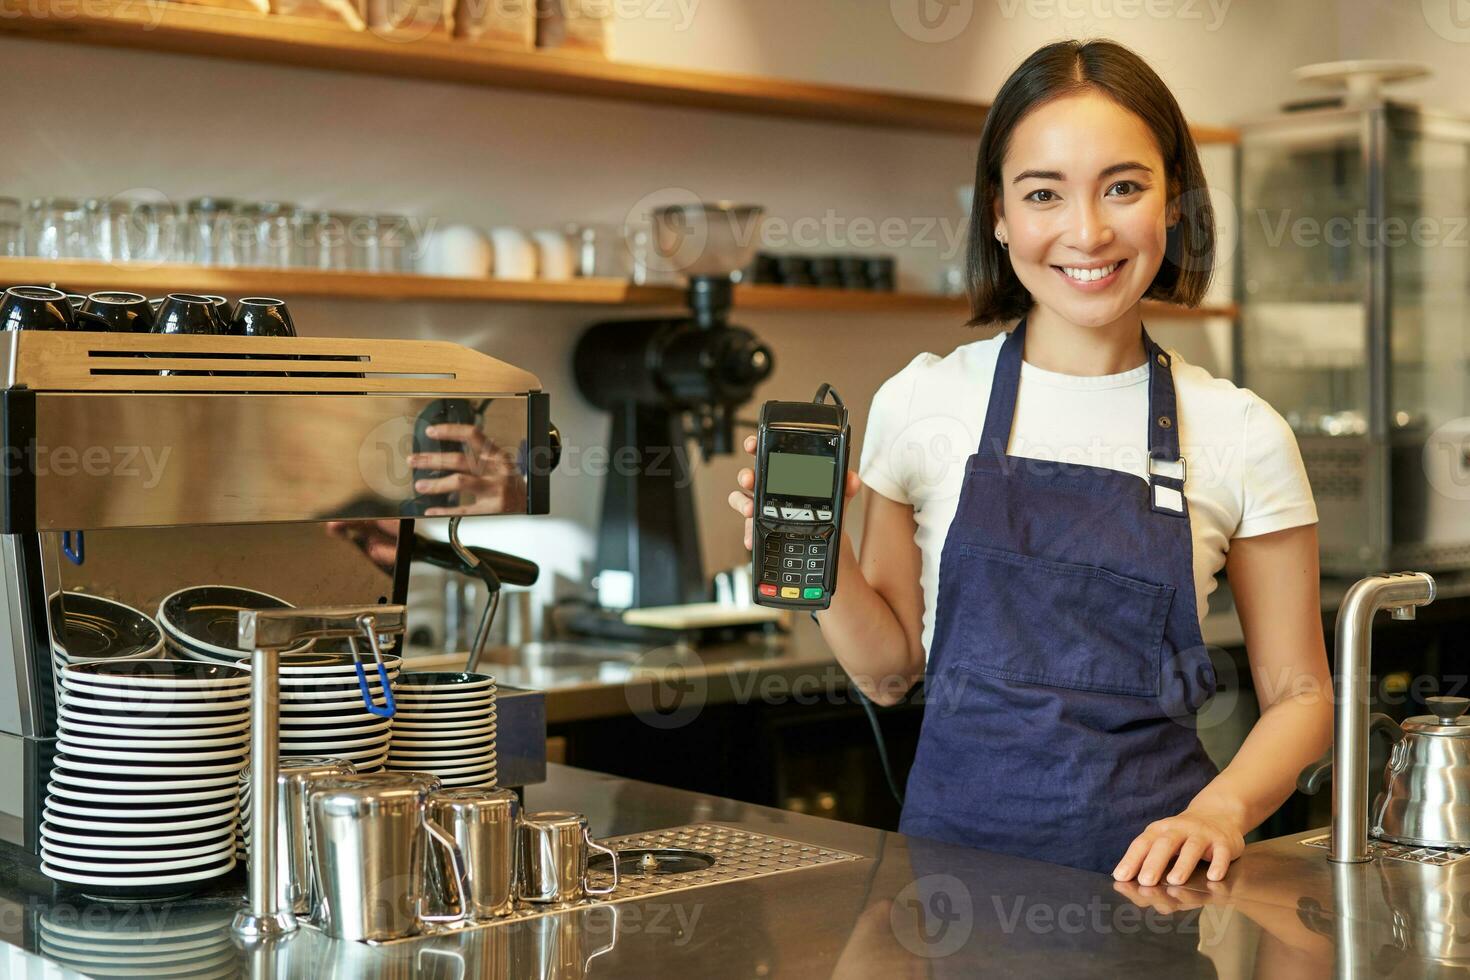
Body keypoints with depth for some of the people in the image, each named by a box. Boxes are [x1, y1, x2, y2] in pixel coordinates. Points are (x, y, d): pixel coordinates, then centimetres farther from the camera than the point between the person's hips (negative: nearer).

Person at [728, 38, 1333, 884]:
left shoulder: (1241, 435, 0)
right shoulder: (921, 402, 2)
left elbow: (1299, 694, 8)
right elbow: (892, 669, 10)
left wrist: (1219, 811, -10)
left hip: (1148, 860, 0)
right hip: (957, 837, 0)